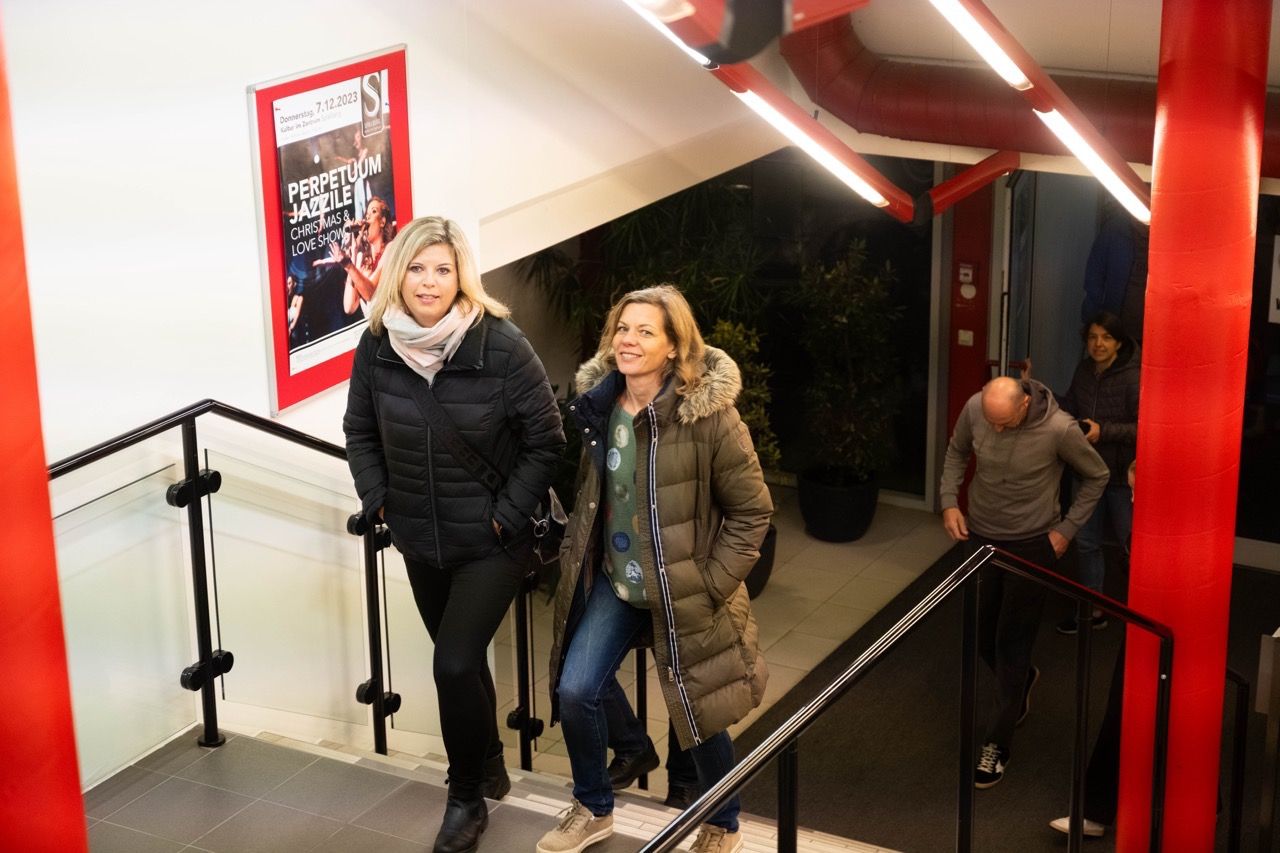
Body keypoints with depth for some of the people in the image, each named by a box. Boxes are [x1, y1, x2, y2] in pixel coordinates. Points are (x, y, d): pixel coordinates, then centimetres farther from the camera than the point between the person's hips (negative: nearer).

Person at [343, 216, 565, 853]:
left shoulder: (501, 346, -19)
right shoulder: (377, 346, -8)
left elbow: (546, 442, -11)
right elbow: (360, 432, 8)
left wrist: (508, 514, -14)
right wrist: (377, 499, 0)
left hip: (492, 544, -4)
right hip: (421, 542, 4)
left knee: (455, 663, -11)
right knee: (461, 661, 19)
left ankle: (467, 797, 11)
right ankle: (489, 768, 43)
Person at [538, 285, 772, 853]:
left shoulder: (707, 414, -20)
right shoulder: (599, 402, -2)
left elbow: (752, 511, -13)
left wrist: (712, 584, -14)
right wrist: (576, 554, 12)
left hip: (682, 594, -5)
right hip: (611, 582, 5)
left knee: (700, 714, 7)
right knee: (573, 691, -1)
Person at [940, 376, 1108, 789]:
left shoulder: (1059, 429, -26)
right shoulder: (974, 409, -16)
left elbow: (1096, 476, -7)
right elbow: (956, 452, 6)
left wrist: (1067, 528, -9)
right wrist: (949, 502, -5)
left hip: (1031, 545, -4)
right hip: (979, 537, 4)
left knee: (1012, 646, 0)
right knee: (980, 634, 15)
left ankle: (997, 745, 11)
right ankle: (1022, 680, 48)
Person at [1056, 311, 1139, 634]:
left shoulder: (1132, 378, -21)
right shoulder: (1084, 371, 0)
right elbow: (1070, 407, 14)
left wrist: (1104, 431, -29)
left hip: (1123, 475, -7)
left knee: (1133, 545, 7)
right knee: (1086, 542, 16)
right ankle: (1092, 610, 31)